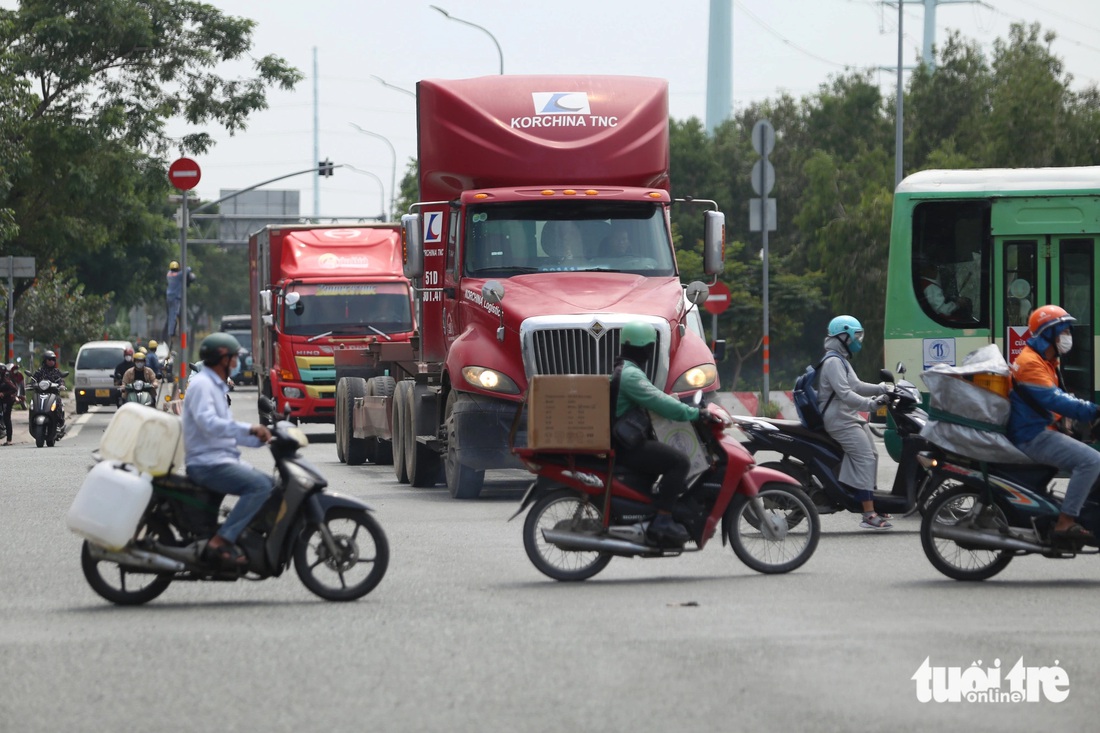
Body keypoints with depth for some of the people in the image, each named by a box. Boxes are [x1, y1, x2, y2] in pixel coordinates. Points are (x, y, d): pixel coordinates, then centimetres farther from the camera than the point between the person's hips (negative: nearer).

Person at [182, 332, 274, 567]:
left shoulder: (217, 387, 23)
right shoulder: (202, 384, -10)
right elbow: (207, 422, -27)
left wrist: (258, 438, 11)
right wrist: (249, 429, -30)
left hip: (223, 460, 11)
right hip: (207, 463, -11)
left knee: (270, 485, 11)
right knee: (260, 486, -26)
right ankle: (221, 542, -30)